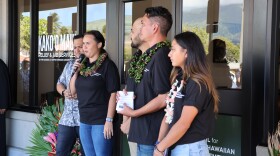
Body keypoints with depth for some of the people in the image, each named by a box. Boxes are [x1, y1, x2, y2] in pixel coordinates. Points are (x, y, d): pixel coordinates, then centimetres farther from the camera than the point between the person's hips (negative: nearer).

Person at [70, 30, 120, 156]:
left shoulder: (107, 65, -9)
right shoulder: (83, 65, 11)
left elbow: (113, 94, -13)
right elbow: (73, 91, 14)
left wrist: (109, 120, -17)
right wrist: (76, 72, -1)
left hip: (101, 121, -7)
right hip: (84, 120, 7)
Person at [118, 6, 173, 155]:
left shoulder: (161, 55, -19)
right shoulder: (149, 54, 9)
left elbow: (163, 98, -22)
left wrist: (133, 113, -14)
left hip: (153, 132, -9)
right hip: (143, 128, 9)